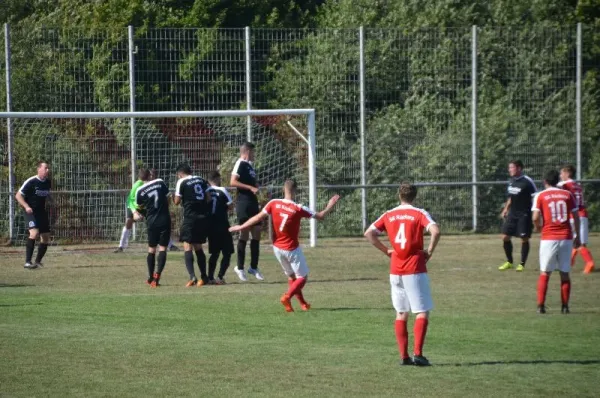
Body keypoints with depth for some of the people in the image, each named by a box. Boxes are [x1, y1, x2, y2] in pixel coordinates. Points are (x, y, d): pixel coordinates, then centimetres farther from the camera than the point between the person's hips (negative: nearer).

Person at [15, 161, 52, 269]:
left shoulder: (48, 182, 5)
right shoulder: (31, 182, -15)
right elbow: (18, 195, -12)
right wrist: (26, 206, -25)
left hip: (42, 212, 7)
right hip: (31, 212, -7)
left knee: (46, 238, 7)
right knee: (34, 233, -27)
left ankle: (38, 261, 25)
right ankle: (27, 262, -25)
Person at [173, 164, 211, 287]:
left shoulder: (181, 182, -4)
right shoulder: (201, 180, 11)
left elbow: (177, 201, -3)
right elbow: (208, 198, 8)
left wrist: (174, 197, 17)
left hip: (190, 217, -6)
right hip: (203, 217, 6)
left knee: (187, 247, -6)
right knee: (198, 247, 17)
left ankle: (192, 277, -21)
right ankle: (204, 277, 18)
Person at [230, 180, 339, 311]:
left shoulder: (274, 203, -10)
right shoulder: (298, 209, -17)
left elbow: (258, 218, -8)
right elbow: (320, 216, -9)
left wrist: (241, 227, 2)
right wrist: (330, 206, 8)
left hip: (277, 247, 5)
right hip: (292, 249, -5)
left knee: (292, 276, 20)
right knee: (302, 277, 5)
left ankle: (302, 303, 19)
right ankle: (287, 296, -19)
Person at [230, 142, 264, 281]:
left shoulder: (249, 165, 18)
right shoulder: (240, 164, -10)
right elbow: (233, 182, -21)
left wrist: (256, 186, 12)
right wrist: (250, 187, -22)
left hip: (253, 203, 9)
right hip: (243, 203, -9)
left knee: (257, 232, 9)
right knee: (244, 233, -5)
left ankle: (254, 267, 16)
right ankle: (240, 267, 3)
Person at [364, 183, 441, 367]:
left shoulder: (389, 215, 8)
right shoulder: (419, 214, -4)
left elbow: (369, 233, 4)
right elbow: (435, 231, -20)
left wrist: (386, 250, 8)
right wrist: (430, 251, -6)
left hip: (395, 270, 4)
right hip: (415, 270, -4)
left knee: (401, 313, 12)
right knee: (422, 312, 0)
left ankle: (403, 356, 8)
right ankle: (417, 354, -13)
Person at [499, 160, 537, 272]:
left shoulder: (527, 181, -14)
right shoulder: (512, 180, 9)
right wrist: (506, 209, 18)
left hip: (524, 215, -7)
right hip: (512, 213, 7)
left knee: (524, 238, -1)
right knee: (505, 236, 3)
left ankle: (522, 264, 8)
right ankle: (509, 262, 18)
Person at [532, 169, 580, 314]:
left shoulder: (540, 196, 0)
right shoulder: (567, 195, 7)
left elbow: (536, 218, -9)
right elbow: (576, 217, 6)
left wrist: (539, 227, 12)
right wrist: (577, 236, 14)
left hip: (549, 238, -2)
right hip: (566, 237, 2)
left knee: (544, 273, 5)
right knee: (565, 274, 8)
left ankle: (541, 305, -1)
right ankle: (565, 306, 6)